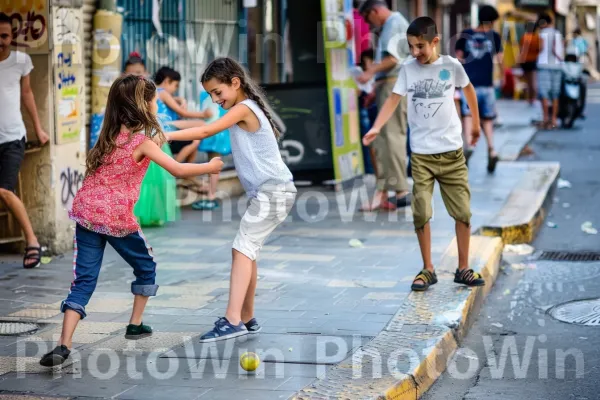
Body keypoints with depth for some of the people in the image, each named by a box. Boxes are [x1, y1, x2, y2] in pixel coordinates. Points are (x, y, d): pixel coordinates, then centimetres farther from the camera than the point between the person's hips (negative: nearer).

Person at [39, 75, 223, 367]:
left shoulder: (110, 134, 12)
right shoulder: (142, 141, -7)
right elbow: (178, 170, -9)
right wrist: (209, 167, 6)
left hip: (86, 213, 5)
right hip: (118, 219, -5)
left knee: (84, 280, 0)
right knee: (146, 267, 21)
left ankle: (64, 345, -15)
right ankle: (135, 325, 29)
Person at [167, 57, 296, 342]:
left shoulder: (243, 108, -11)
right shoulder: (247, 111, 17)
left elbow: (207, 131, -19)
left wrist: (167, 135, -21)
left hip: (273, 191, -10)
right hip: (268, 191, 10)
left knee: (242, 248, -16)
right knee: (247, 250, 13)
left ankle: (233, 320, -23)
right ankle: (246, 318, 21)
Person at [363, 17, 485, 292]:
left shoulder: (451, 66, -3)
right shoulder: (408, 69, -2)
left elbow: (468, 89, 14)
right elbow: (394, 100, -9)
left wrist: (476, 123, 25)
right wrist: (376, 127, -25)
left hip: (452, 151, 0)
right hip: (421, 154, 0)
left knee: (463, 212, 3)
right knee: (421, 213, -3)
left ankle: (463, 269, 15)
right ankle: (427, 270, 9)